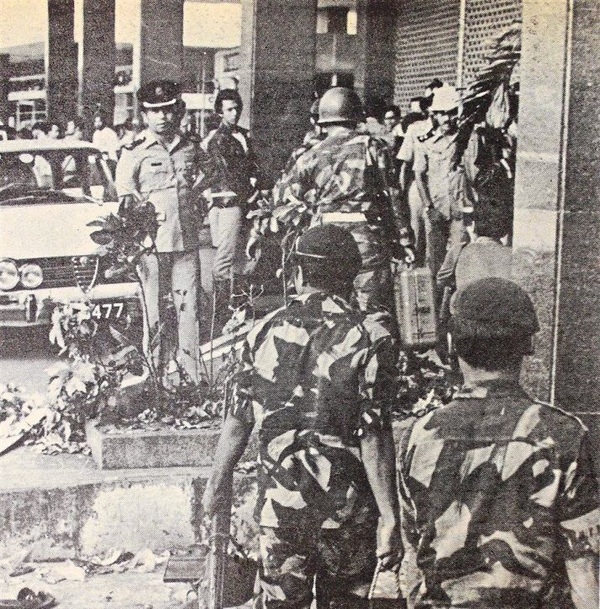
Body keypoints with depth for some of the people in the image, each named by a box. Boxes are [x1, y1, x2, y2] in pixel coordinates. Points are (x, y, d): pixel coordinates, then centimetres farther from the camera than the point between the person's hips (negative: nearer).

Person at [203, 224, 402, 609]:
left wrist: (217, 485, 16)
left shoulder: (266, 331, 0)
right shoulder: (369, 337, -10)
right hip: (347, 506, -2)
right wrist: (389, 517, -11)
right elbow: (374, 435, -15)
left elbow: (239, 420, 3)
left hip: (279, 505, 2)